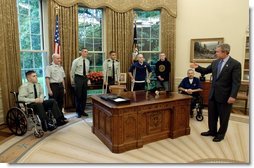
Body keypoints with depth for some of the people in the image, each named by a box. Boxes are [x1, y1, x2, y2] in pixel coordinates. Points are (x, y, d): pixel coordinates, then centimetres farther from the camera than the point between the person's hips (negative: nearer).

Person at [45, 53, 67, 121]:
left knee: (60, 102, 14)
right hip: (53, 86, -7)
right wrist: (49, 90, -19)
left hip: (60, 85, 7)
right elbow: (47, 79, -14)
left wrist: (64, 88, 14)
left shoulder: (61, 67, 14)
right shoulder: (49, 67, -8)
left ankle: (60, 116, 28)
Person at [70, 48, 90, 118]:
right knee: (78, 95, 1)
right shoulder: (76, 61, -8)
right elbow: (72, 71, -3)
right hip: (78, 78, -5)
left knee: (84, 95, 9)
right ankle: (78, 111, 14)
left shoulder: (87, 61, 7)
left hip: (85, 78, 5)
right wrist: (72, 80, -1)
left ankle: (82, 111, 21)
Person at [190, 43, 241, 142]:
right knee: (212, 114, 17)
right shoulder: (215, 62, 5)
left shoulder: (235, 64, -14)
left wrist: (233, 96, -23)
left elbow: (236, 82, -17)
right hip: (213, 94, 6)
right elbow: (205, 71, 19)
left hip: (224, 95, -6)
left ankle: (221, 134, 27)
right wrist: (197, 67, 0)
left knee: (223, 116, 10)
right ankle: (212, 131, 34)